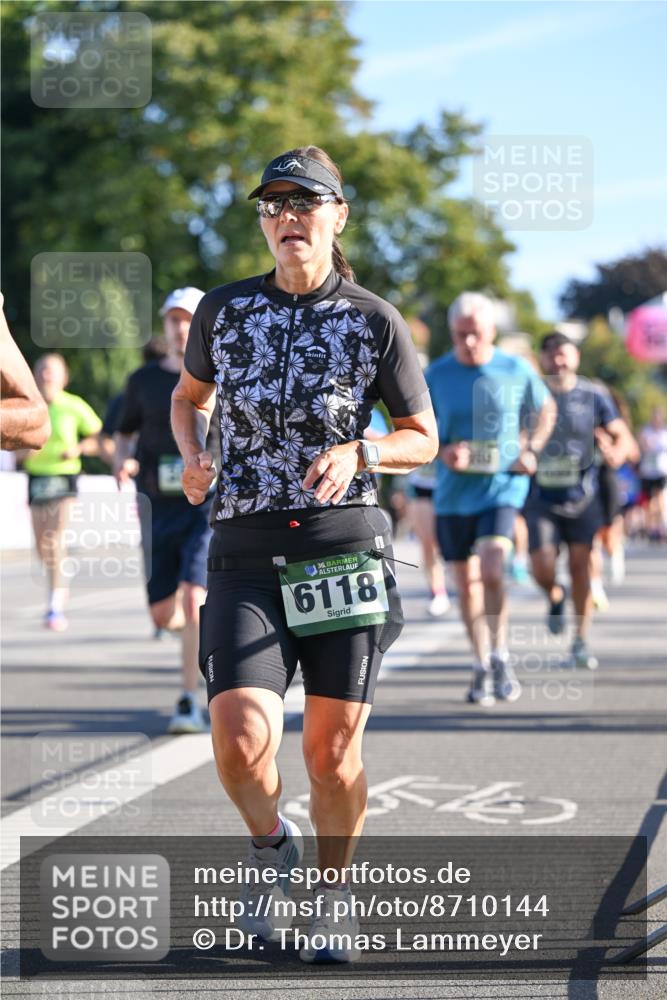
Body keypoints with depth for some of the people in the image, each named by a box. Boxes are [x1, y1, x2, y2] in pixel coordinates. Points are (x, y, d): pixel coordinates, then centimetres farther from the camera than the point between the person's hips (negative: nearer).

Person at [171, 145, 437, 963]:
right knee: (240, 743, -15)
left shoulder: (375, 323, 1)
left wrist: (357, 453, -12)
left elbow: (422, 438, 8)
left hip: (345, 548, -1)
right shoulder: (223, 311, 6)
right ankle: (270, 844, 19)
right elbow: (188, 395, 23)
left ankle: (334, 895, 26)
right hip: (245, 555, 1)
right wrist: (192, 455, 3)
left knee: (331, 750, 2)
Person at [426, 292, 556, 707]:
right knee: (467, 583, 7)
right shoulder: (437, 375, 0)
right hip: (454, 491, 2)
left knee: (492, 572, -20)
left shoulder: (517, 371, -2)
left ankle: (501, 656, -1)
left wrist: (531, 450, -1)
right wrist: (443, 452, -12)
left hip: (502, 486, -2)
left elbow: (546, 409, 15)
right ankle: (482, 668, 21)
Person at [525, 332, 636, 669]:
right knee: (543, 570, -10)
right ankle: (555, 598, 27)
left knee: (581, 566, -3)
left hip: (583, 497, 0)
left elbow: (621, 435, 3)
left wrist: (616, 453, -19)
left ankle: (581, 642, 8)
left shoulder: (593, 396, 1)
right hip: (542, 498, 0)